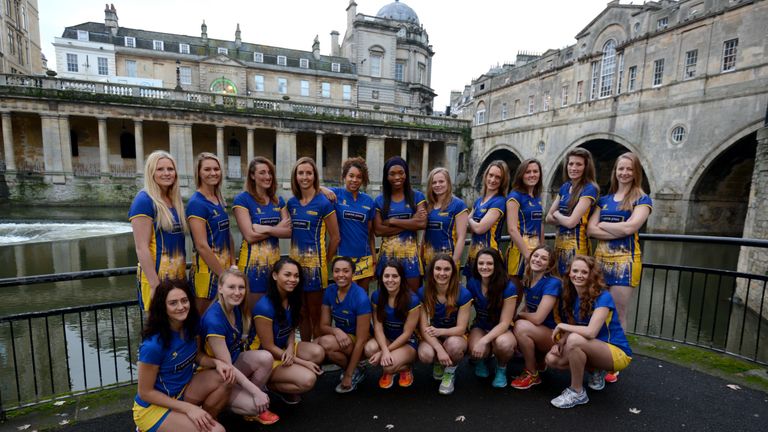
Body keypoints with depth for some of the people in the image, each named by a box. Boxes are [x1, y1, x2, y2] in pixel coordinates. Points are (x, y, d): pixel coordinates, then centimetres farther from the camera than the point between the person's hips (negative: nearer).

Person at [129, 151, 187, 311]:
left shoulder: (176, 201, 9)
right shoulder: (144, 201, -12)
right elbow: (141, 248, -16)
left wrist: (182, 271, 17)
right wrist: (155, 285, -19)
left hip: (178, 274, 7)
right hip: (156, 275, -7)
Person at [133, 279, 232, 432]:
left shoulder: (191, 325, -9)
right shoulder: (153, 345, -28)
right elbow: (145, 392, -18)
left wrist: (217, 362, -15)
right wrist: (188, 408, -21)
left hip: (183, 390, 6)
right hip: (153, 406, -6)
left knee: (226, 378, -18)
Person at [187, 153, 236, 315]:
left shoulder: (220, 200, 9)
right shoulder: (196, 203, -14)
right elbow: (202, 246, -18)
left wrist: (232, 265, 5)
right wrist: (223, 275, -15)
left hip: (224, 266, 8)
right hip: (208, 269, -8)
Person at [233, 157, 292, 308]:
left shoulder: (278, 200, 10)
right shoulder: (242, 199, -6)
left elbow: (289, 231, -1)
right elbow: (250, 236, -14)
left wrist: (266, 229, -14)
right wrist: (278, 228, -7)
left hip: (275, 260, 5)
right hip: (252, 262, -5)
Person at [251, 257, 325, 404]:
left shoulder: (292, 298, -5)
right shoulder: (264, 307, -27)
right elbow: (268, 347, -21)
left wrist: (290, 349, -16)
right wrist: (303, 363, -19)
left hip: (284, 348, 7)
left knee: (318, 352, -19)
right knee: (308, 380, -24)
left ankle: (287, 378, 2)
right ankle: (268, 384, 1)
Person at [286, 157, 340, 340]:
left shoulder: (323, 203, -9)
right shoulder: (291, 203, 6)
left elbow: (335, 237, -5)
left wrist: (324, 260, 1)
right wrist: (295, 256, 6)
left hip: (314, 263, -5)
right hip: (296, 262, 5)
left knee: (315, 314, 8)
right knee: (302, 313, 17)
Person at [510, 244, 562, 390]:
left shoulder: (552, 283, -21)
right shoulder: (527, 280, 1)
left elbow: (538, 318, -25)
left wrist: (518, 315, -7)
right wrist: (517, 315, -10)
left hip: (554, 335, -7)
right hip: (536, 334, 7)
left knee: (521, 326, -30)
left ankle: (532, 374, -7)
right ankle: (539, 361, 11)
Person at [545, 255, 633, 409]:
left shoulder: (603, 297, -21)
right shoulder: (572, 296, 0)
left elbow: (591, 332, -32)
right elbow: (573, 329, 5)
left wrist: (562, 326, -20)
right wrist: (562, 340, -15)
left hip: (617, 352, -7)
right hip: (593, 350, 7)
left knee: (574, 340, -34)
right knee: (552, 359, -12)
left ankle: (578, 393, -14)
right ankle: (597, 371, 11)